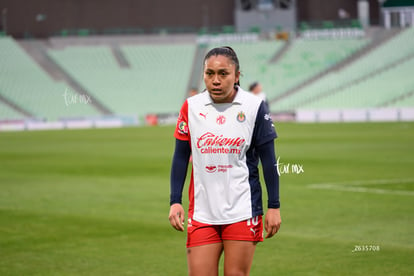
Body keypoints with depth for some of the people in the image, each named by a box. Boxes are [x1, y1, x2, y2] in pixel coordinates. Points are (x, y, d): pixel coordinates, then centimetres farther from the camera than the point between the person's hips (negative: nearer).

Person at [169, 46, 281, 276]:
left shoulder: (254, 107, -3)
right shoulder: (191, 107, 2)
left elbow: (268, 160, 2)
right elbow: (180, 157, 8)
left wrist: (274, 206, 0)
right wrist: (175, 201, 2)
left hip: (242, 211, -2)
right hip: (202, 212, 2)